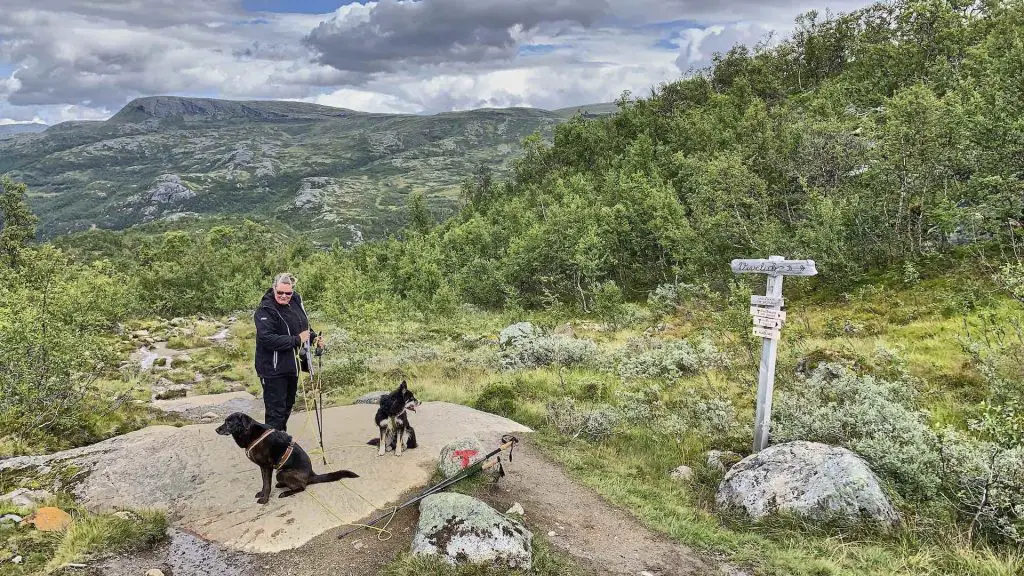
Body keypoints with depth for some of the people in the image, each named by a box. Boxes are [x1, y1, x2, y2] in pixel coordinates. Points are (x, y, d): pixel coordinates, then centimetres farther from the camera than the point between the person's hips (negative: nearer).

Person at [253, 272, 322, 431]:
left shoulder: (296, 301, 2)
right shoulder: (265, 310, -21)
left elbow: (302, 326, 19)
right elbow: (267, 339, -32)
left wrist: (313, 337, 0)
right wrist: (297, 340, -28)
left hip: (291, 366, 8)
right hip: (273, 369, -8)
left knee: (288, 404, 23)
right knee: (276, 409, -3)